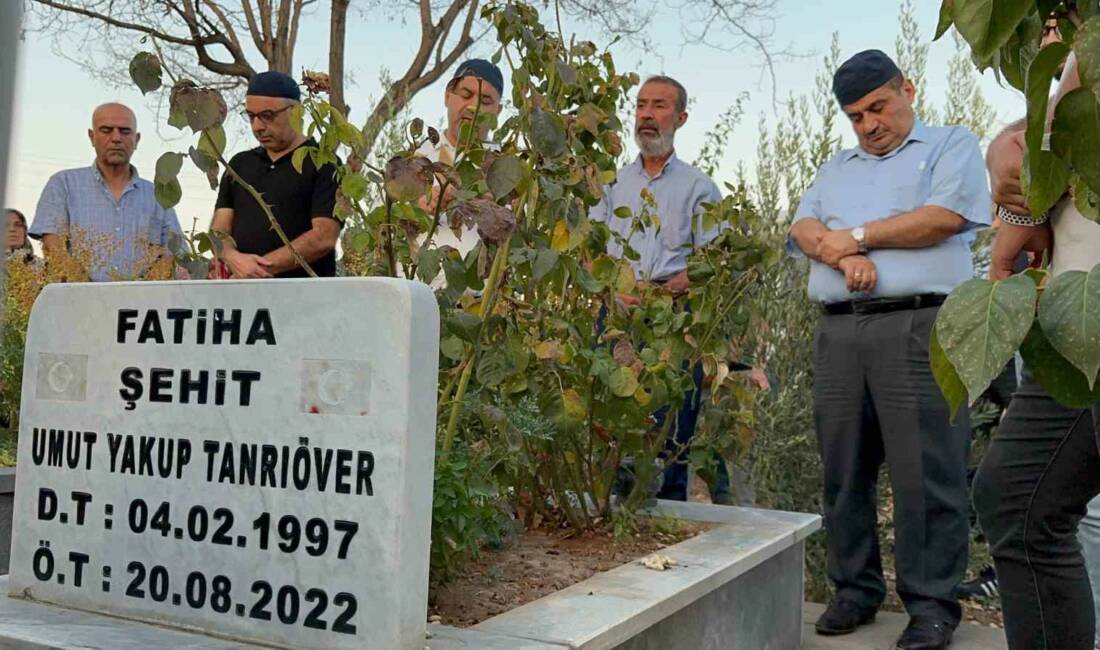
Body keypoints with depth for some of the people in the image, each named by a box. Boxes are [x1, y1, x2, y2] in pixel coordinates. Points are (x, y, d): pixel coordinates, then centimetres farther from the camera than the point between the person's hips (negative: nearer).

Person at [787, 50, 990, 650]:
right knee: (844, 470, 6)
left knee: (926, 472, -5)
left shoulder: (951, 146, 11)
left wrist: (854, 235, -1)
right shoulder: (835, 169, 26)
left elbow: (944, 217, -7)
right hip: (839, 331, 5)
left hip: (919, 326, -5)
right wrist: (846, 257, -11)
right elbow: (803, 230, 10)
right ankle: (855, 590, 17)